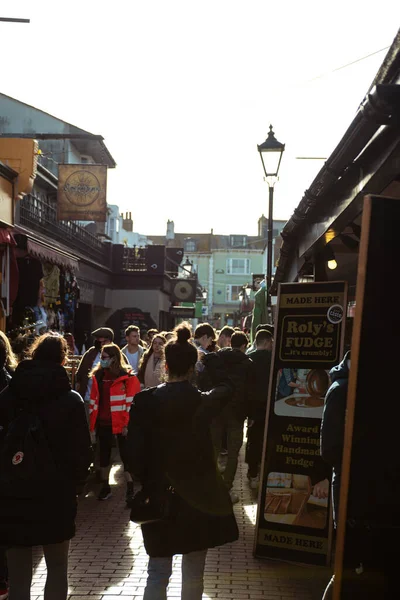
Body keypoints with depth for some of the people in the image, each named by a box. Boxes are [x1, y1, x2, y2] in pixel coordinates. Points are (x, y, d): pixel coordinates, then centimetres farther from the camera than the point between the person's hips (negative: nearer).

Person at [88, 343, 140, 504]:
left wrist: (128, 424, -16)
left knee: (126, 455, 1)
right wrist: (92, 422, 5)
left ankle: (130, 490, 8)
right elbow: (94, 401, 9)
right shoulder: (97, 376, 7)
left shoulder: (128, 378, -10)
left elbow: (131, 403, -12)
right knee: (104, 454, 15)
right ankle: (105, 487, 28)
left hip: (121, 424, -5)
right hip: (103, 423, 5)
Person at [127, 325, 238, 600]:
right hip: (199, 497, 0)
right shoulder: (204, 402, -9)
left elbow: (135, 450, -9)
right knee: (194, 573, 12)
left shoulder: (145, 401, -10)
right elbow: (225, 389, 14)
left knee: (158, 572, 10)